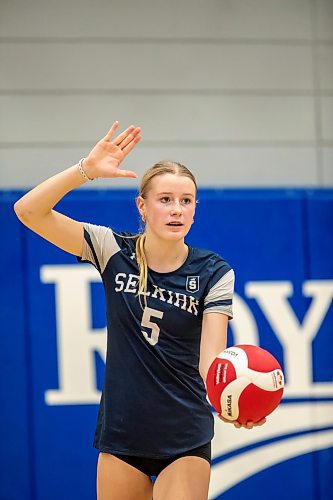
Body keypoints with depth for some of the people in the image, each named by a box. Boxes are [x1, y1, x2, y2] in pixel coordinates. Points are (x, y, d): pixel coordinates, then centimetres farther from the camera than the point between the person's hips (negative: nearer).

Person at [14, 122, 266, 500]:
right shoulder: (114, 251, -4)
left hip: (185, 441, -1)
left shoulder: (213, 272, -6)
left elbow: (211, 357, -17)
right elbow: (29, 211, -11)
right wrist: (87, 169, -24)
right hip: (121, 436, 1)